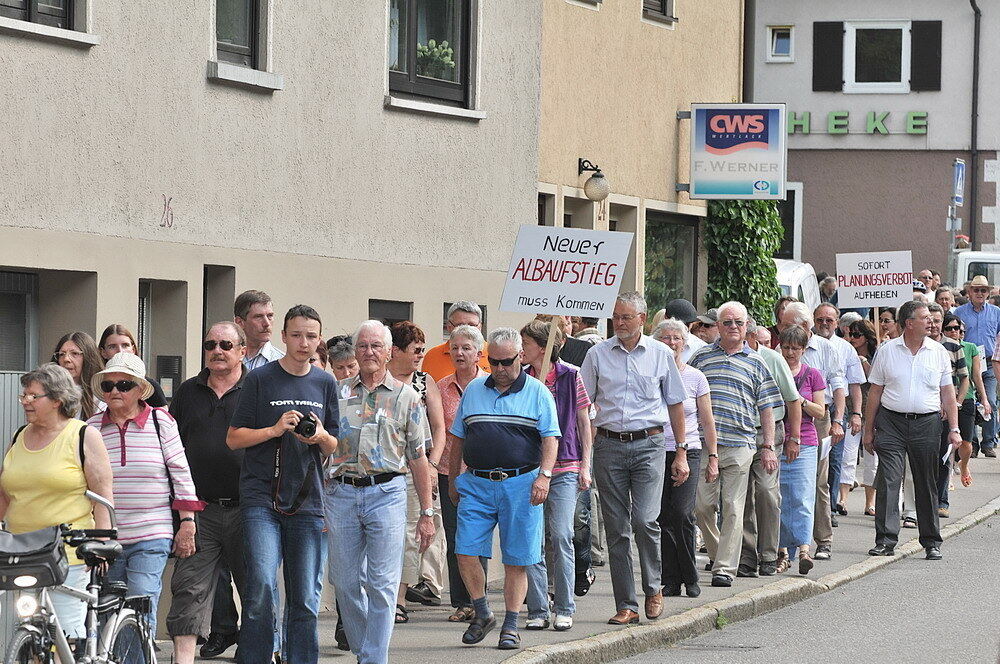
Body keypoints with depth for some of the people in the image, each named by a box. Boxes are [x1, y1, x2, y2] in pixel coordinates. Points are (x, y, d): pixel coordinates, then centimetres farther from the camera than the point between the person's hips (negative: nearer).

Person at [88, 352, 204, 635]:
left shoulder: (160, 421, 2)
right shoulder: (92, 428, 7)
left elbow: (181, 473, 4)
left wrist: (187, 523, 0)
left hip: (151, 539, -3)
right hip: (105, 539, 3)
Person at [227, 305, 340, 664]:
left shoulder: (325, 383, 12)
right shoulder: (259, 378, 2)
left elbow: (335, 448, 15)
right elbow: (234, 438, 1)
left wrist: (321, 437, -7)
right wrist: (275, 430, -14)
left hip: (307, 501, 3)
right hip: (261, 499, -3)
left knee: (305, 600, 3)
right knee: (261, 587, -16)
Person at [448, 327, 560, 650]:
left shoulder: (537, 392, 4)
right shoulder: (473, 390, 12)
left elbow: (550, 437, -1)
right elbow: (458, 438, 19)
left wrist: (544, 475, -15)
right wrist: (454, 479, 18)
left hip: (520, 485, -2)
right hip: (476, 484, 3)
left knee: (517, 560, 1)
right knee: (466, 552, -7)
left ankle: (511, 626, 10)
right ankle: (482, 614, 11)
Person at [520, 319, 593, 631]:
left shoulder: (570, 376, 2)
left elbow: (584, 421, 7)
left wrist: (585, 466, 3)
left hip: (564, 468, -2)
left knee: (561, 536, -10)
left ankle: (564, 609, -2)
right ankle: (537, 610, 5)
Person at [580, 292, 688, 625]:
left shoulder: (660, 354, 6)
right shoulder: (598, 354, 6)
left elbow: (675, 405, 12)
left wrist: (681, 452, 8)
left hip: (648, 444, -2)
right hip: (608, 444, 2)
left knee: (644, 520, -15)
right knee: (616, 528, 2)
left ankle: (653, 588, 8)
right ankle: (626, 606, 7)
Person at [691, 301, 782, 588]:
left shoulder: (756, 363, 11)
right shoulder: (701, 357, 12)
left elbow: (766, 408, 11)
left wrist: (768, 447, 4)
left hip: (739, 445, -1)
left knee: (733, 508, -3)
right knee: (702, 505, 0)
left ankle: (725, 568, -2)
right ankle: (718, 553, 21)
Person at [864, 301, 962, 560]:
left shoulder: (938, 352, 7)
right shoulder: (887, 351, 3)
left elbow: (947, 393, 10)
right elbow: (875, 392, 7)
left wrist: (954, 429, 4)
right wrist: (868, 430, 6)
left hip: (927, 423, 1)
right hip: (892, 422, -1)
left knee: (927, 484, 6)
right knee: (888, 480, -10)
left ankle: (931, 542, 15)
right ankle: (886, 539, -7)